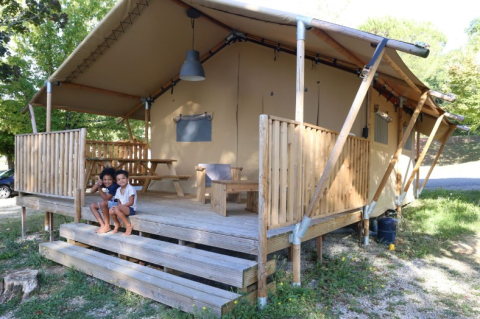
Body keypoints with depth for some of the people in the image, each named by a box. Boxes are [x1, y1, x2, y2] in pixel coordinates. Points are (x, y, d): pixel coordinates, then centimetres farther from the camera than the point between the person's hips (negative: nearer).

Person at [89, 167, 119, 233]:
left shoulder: (114, 186, -24)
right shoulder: (103, 185, -2)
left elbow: (106, 199, -26)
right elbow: (92, 191, -4)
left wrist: (99, 188, -28)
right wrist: (98, 184, -19)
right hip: (107, 205, 9)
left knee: (103, 203, -33)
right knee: (92, 206, 4)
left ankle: (107, 226, -18)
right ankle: (103, 225, -4)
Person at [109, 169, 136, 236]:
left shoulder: (130, 188, -14)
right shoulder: (118, 190, 9)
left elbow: (131, 203, -17)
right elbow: (119, 202, 11)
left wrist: (119, 206, -21)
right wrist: (117, 206, -12)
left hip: (131, 209, -7)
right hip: (122, 208, 7)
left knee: (117, 209, -31)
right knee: (111, 211, -19)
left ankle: (128, 225, -15)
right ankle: (117, 224, 10)